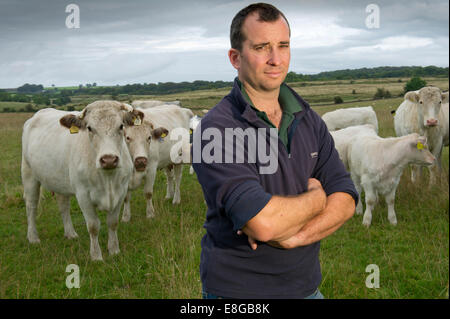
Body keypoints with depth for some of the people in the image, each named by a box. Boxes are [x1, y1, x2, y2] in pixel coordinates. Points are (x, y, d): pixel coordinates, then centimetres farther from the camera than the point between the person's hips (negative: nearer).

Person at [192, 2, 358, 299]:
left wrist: (294, 236, -20)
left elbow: (346, 200, -3)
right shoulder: (216, 130, -19)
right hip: (237, 288, -5)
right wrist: (316, 196, -11)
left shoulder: (309, 119, 2)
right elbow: (262, 222, -29)